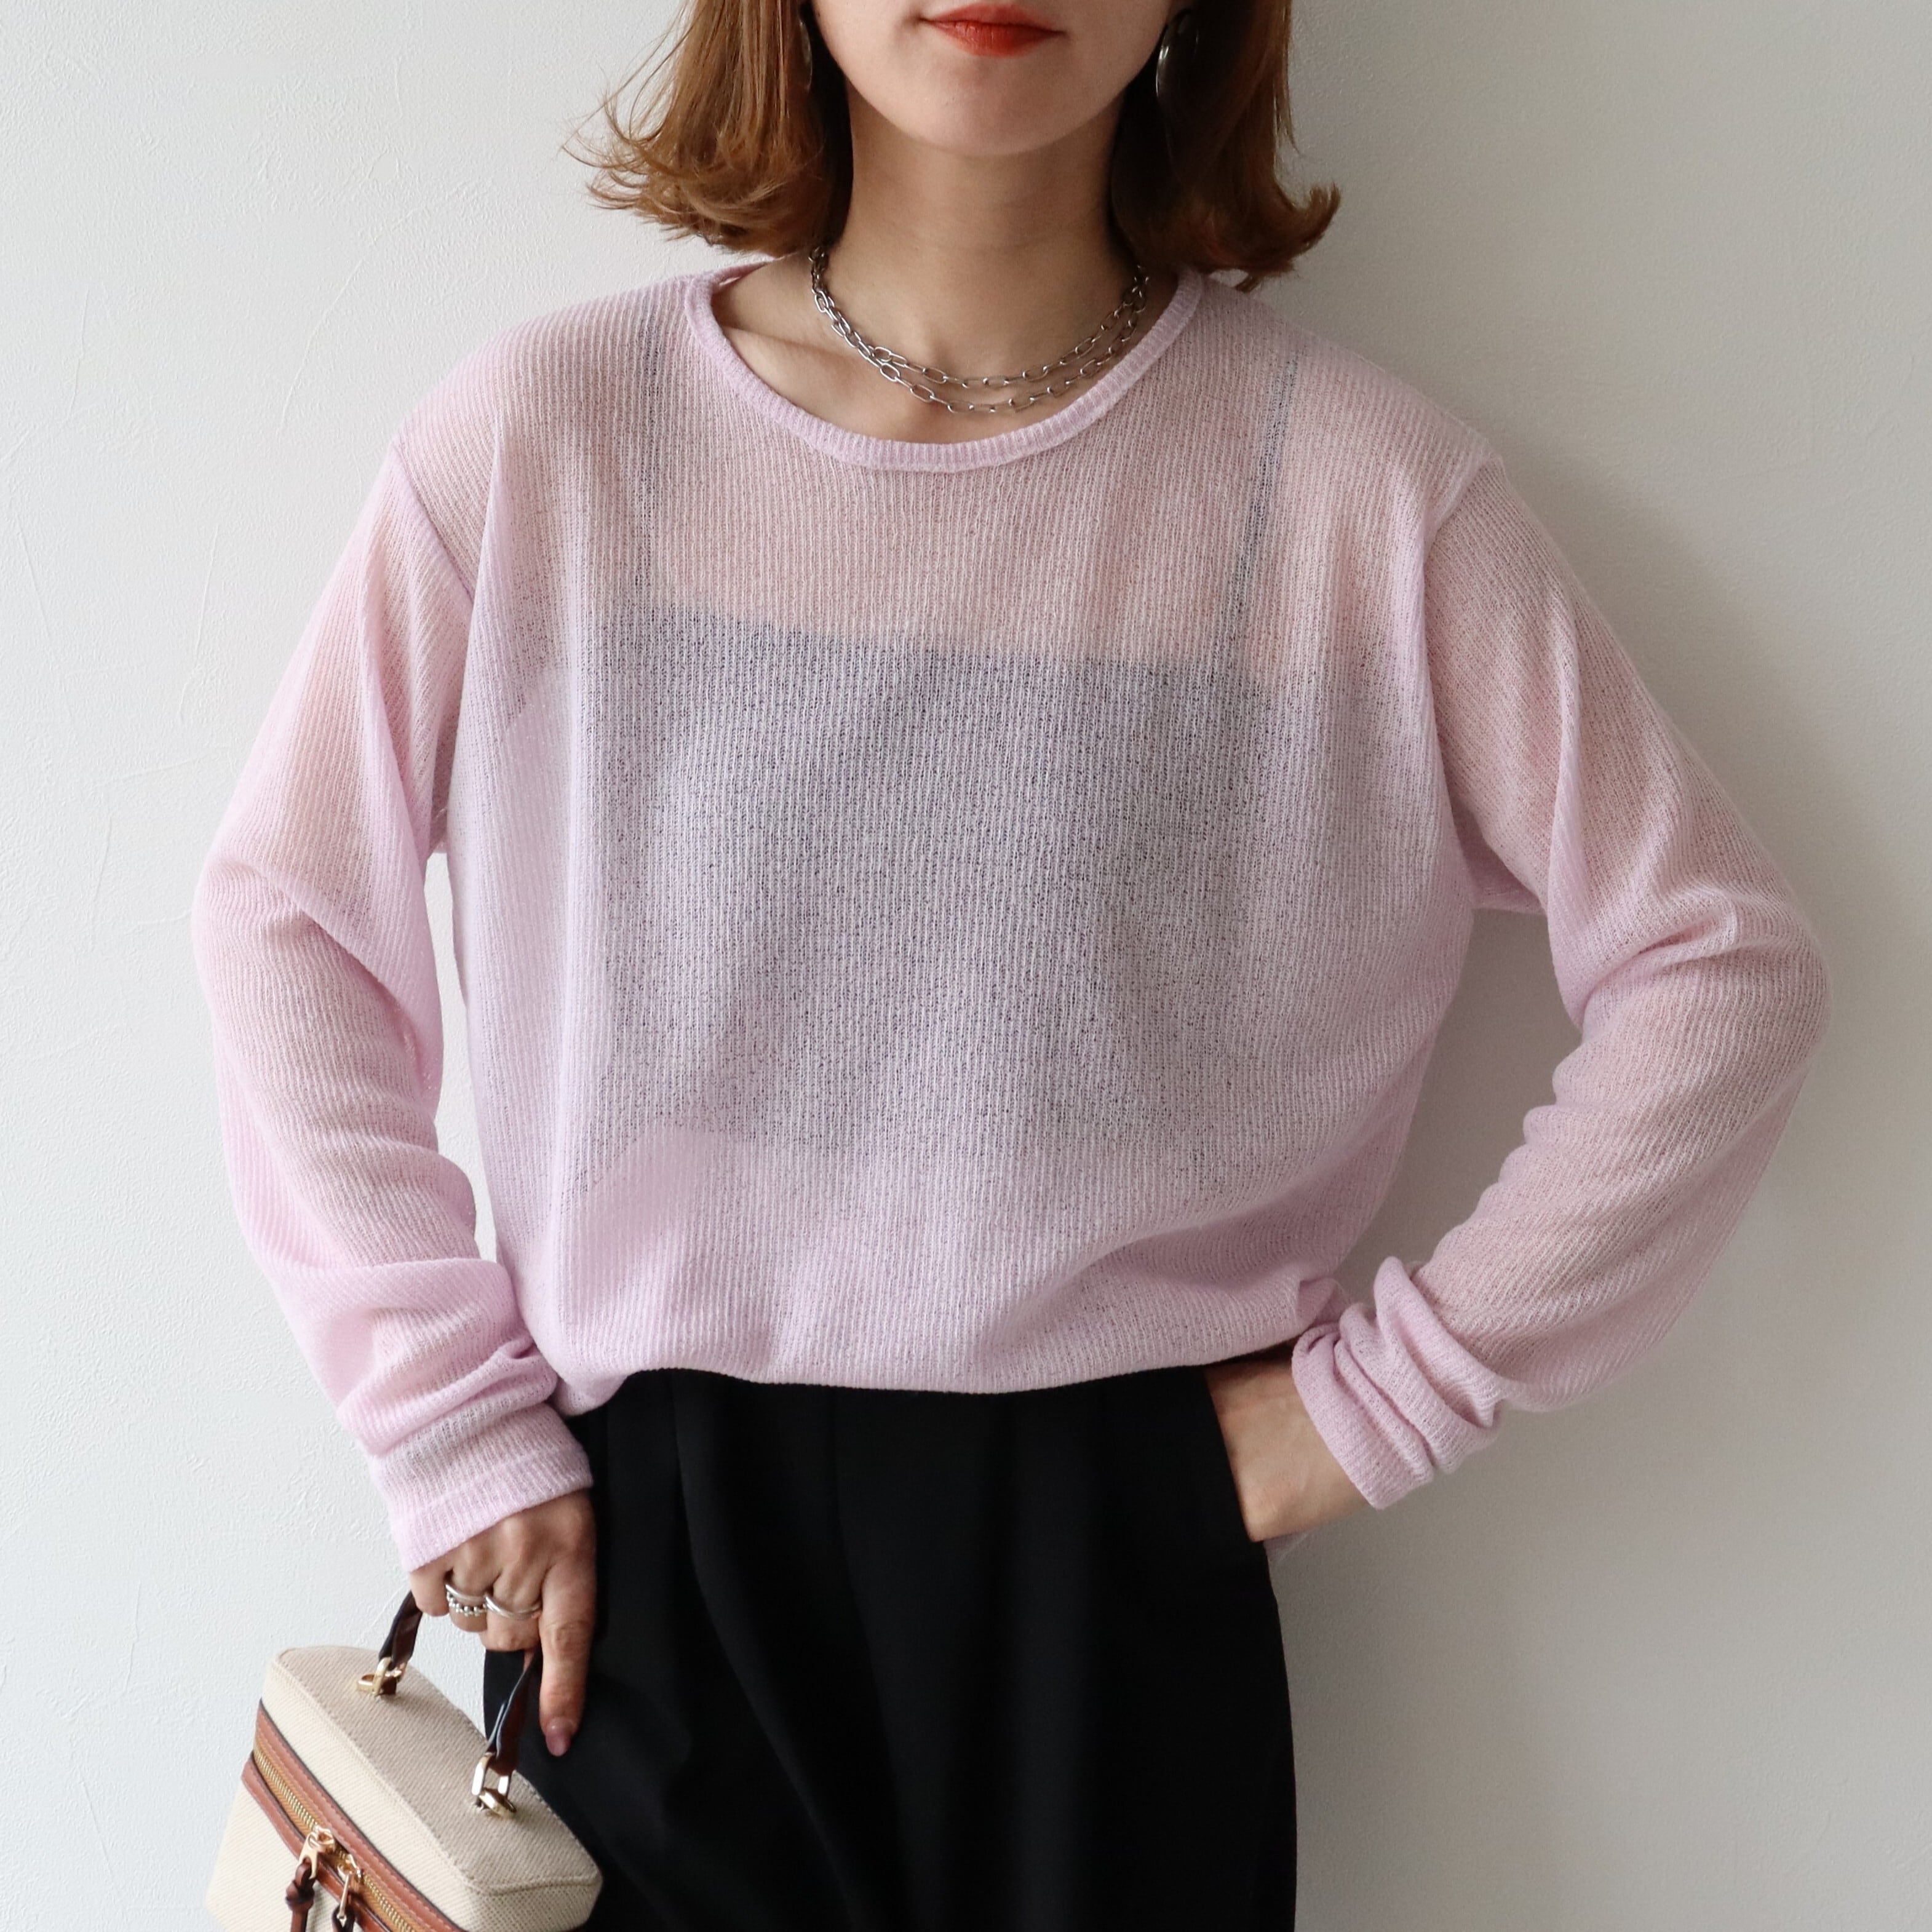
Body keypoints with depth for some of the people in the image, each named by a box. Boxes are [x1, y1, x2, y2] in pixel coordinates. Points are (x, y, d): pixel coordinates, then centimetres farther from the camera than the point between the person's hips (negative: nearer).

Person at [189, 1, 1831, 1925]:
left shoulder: (1352, 486, -6)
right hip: (640, 1541, 1)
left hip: (1112, 1550, 0)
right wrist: (452, 1421, 0)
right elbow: (284, 915, 4)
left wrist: (1396, 1383, -3)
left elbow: (1721, 968, -1)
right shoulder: (546, 432, -4)